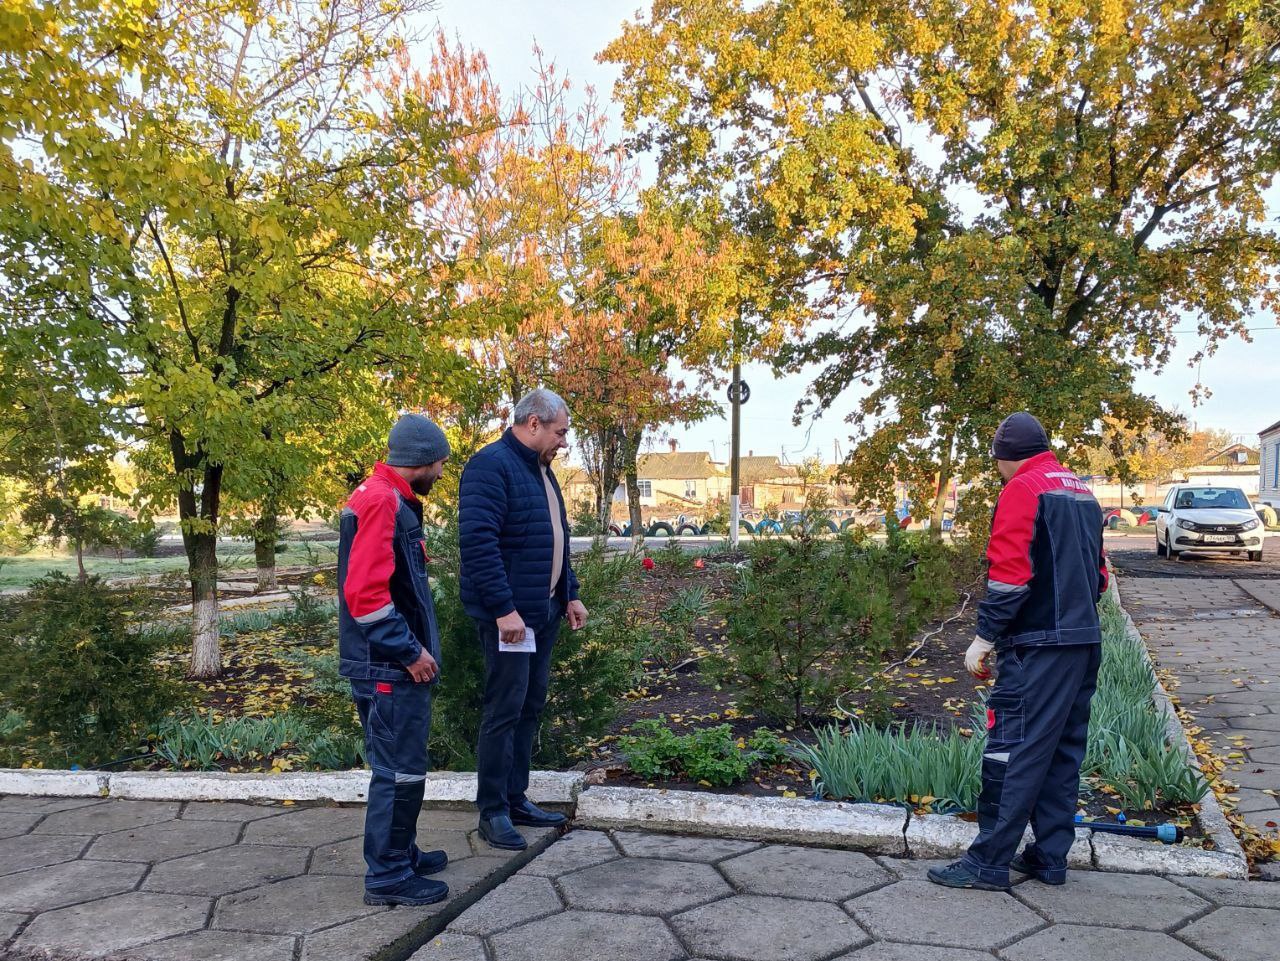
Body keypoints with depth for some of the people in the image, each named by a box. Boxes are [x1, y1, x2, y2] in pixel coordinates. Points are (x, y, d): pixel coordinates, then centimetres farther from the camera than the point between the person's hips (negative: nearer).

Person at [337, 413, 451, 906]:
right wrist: (410, 650, -19)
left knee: (400, 766, 20)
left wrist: (416, 645, 18)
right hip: (390, 667, -10)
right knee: (400, 771, 0)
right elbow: (364, 593, -26)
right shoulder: (380, 502, -19)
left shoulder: (392, 500, 14)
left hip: (397, 664, 10)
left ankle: (401, 853, 34)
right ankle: (387, 876, 12)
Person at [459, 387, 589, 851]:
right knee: (504, 710, -2)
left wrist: (570, 595, 17)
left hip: (545, 612, 9)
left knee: (530, 707, 14)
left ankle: (515, 799, 26)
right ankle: (492, 812, 12)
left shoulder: (540, 469, 16)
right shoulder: (491, 465, -14)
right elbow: (478, 541, -22)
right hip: (509, 613, -9)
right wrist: (504, 608, -24)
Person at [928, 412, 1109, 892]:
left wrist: (985, 636, -14)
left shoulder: (1022, 489, -10)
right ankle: (1050, 856, 21)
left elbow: (1009, 573, -18)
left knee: (1012, 749, -5)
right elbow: (1098, 569, 21)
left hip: (1038, 646, -9)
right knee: (1063, 750, 13)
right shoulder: (1082, 492, 18)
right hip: (1085, 641, 9)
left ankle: (989, 862, 0)